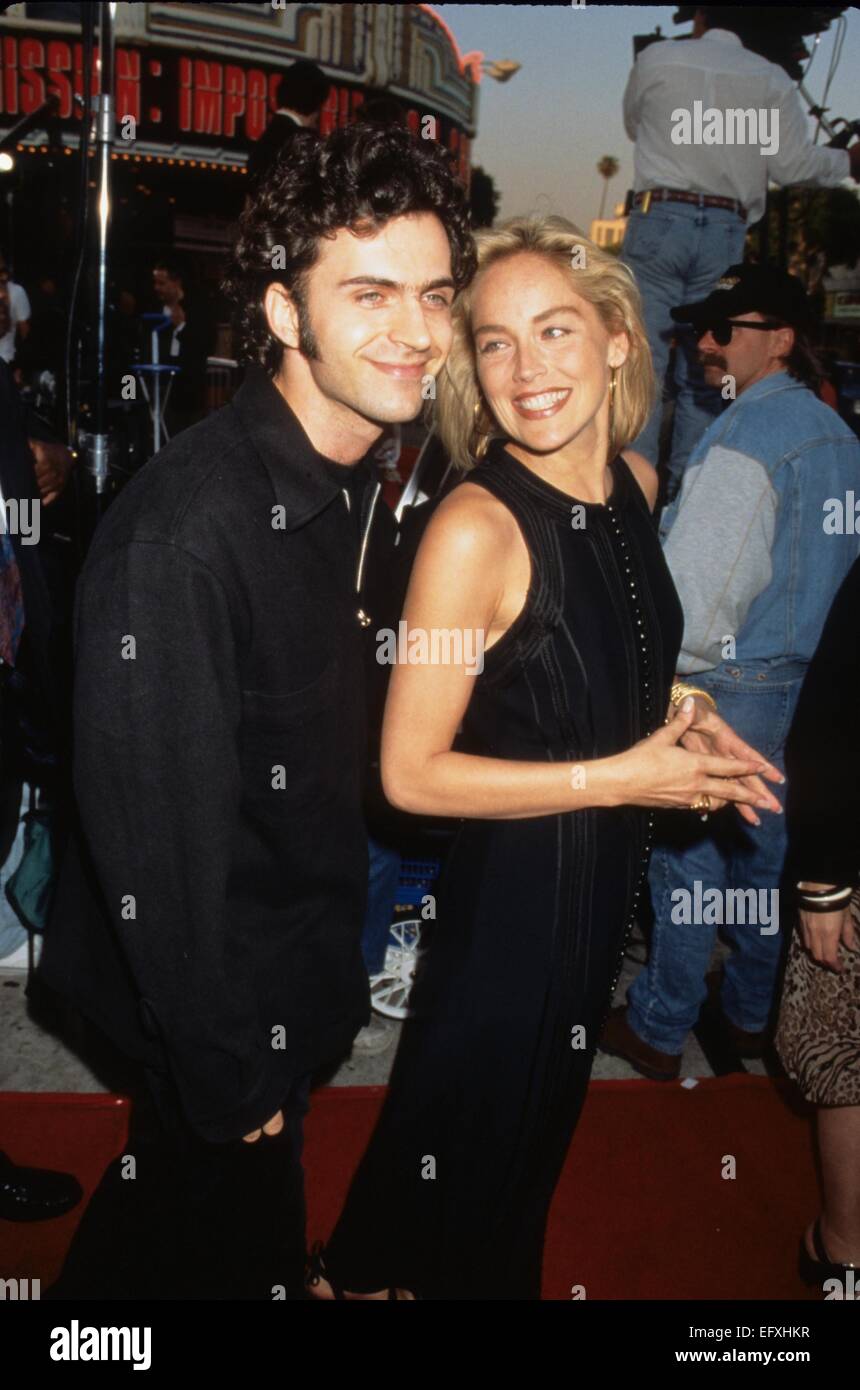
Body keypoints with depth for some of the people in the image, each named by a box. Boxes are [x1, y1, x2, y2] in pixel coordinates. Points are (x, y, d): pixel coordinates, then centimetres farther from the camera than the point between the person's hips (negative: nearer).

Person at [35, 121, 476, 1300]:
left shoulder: (354, 489, 0)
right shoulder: (182, 526, -30)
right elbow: (157, 829, -26)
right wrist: (227, 1071, -17)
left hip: (297, 971, 8)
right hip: (216, 1000, -7)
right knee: (242, 1247, 15)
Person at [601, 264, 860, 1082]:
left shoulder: (743, 437, -18)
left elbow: (696, 591, -22)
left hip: (727, 687, -8)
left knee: (688, 860, 5)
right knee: (766, 853, 18)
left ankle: (657, 1029, 20)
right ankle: (752, 1015, 34)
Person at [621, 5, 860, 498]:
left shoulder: (656, 59, 6)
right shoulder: (772, 79, 6)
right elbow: (791, 163, 2)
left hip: (658, 219, -1)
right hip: (725, 232, 1)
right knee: (703, 375, 6)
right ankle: (688, 490, 7)